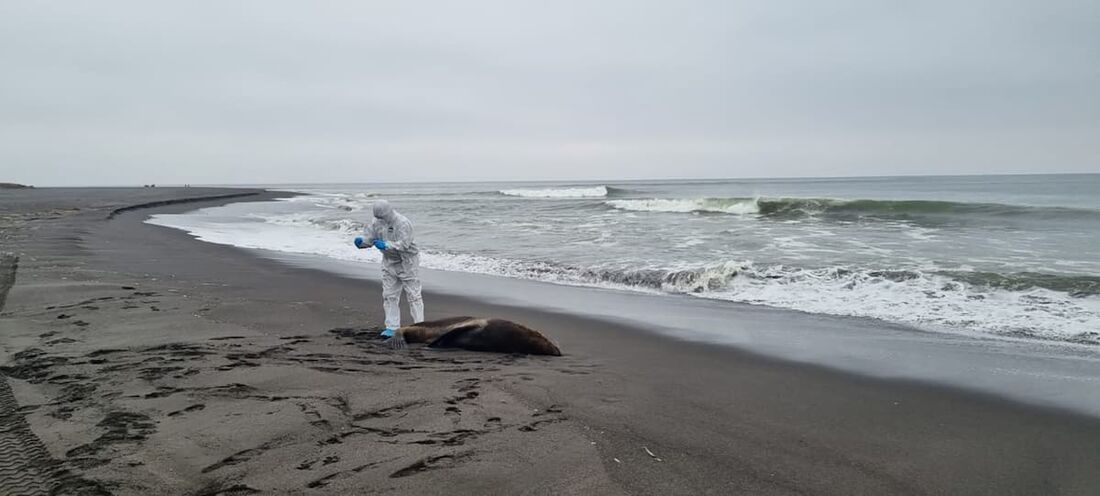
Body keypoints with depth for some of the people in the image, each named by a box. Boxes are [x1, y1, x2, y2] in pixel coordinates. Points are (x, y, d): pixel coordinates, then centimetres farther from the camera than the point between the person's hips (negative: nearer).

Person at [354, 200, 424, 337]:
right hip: (389, 263, 7)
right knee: (389, 296, 7)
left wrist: (385, 245, -44)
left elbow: (403, 244, -32)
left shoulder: (403, 223, -22)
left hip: (407, 262, -7)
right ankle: (392, 328, 14)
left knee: (413, 295, 0)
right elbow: (369, 238, 1)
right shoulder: (377, 223, 0)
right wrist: (361, 242, -22)